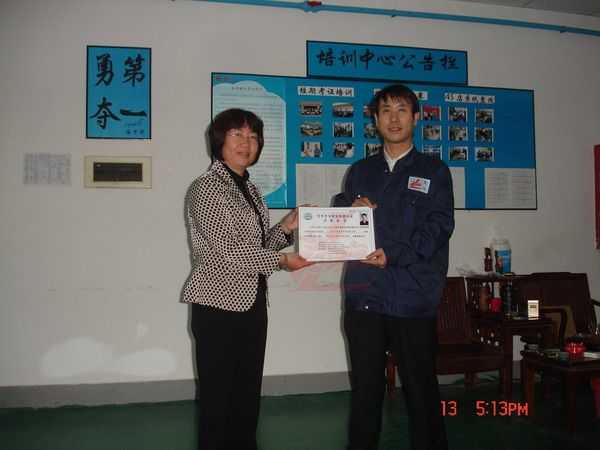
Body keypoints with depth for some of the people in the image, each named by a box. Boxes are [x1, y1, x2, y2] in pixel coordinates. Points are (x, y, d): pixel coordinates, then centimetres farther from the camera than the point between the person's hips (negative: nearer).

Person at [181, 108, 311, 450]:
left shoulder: (251, 189, 13)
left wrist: (286, 228, 0)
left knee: (249, 393, 15)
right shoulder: (206, 188, -10)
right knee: (218, 395, 4)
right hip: (219, 305, -7)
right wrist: (281, 260, -14)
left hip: (252, 302, 8)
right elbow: (228, 249, -18)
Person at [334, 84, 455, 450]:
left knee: (421, 388, 5)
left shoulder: (434, 171, 6)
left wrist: (394, 254, -17)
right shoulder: (360, 171, 17)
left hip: (413, 297, -3)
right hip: (364, 294, 3)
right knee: (365, 387, 11)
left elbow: (439, 225, -5)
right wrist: (351, 206, -4)